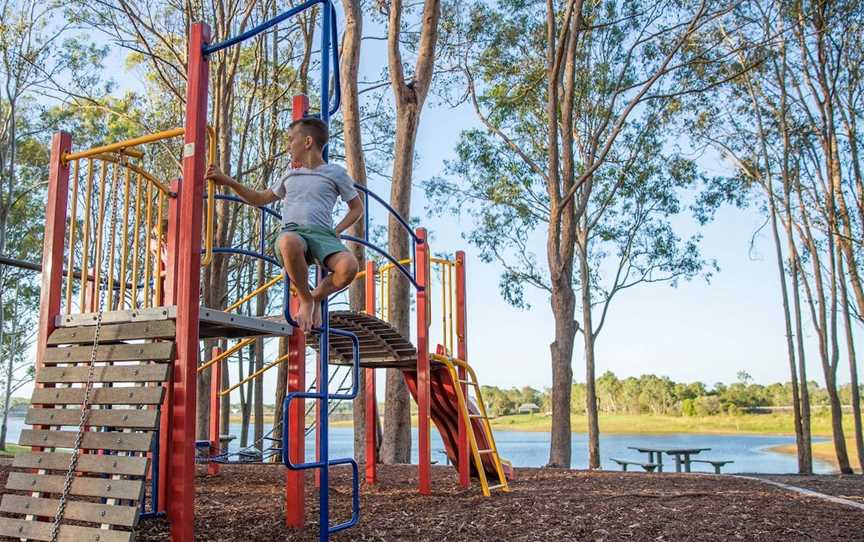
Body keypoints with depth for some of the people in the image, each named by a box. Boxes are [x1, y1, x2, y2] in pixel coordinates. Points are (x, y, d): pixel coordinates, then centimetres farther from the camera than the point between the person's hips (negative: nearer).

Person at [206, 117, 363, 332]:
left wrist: (336, 231, 6)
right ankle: (305, 299, -14)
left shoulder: (335, 173, 17)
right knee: (289, 243, -41)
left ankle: (317, 297, -1)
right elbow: (259, 198, 37)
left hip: (322, 234, -2)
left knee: (349, 266, -36)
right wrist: (226, 181, 26)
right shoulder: (290, 176, 30)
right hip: (292, 233, 2)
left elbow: (357, 208, 21)